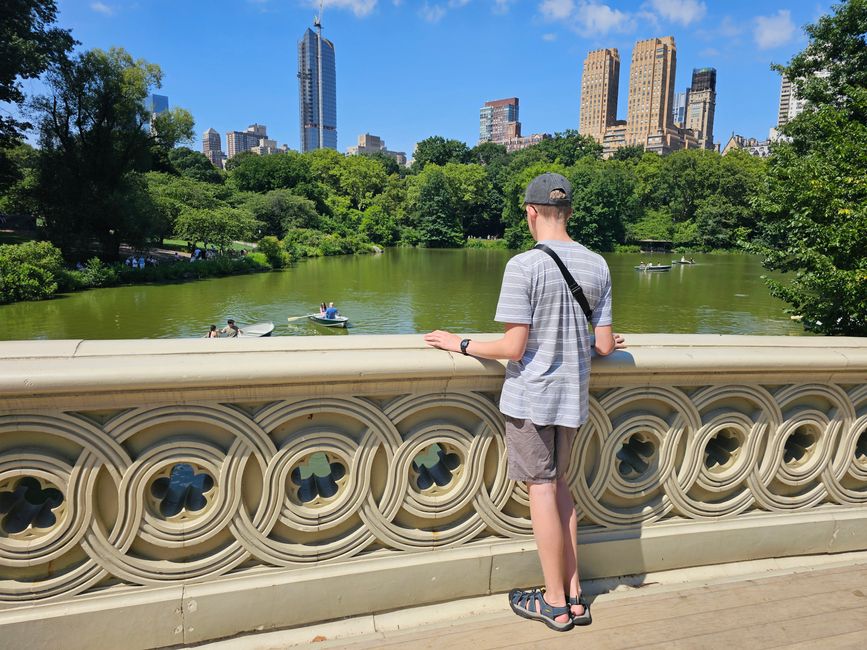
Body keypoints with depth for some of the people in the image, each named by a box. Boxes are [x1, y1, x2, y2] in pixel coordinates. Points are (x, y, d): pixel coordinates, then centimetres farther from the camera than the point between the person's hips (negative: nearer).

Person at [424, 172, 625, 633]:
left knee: (541, 490, 6)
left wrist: (459, 344, -5)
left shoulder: (524, 266, -16)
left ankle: (555, 603, 21)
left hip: (529, 396, -6)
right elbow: (603, 346, 2)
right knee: (558, 484, 19)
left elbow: (513, 349, -18)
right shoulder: (598, 266, 2)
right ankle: (573, 596, 27)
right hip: (573, 394, 6)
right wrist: (607, 344, 26)